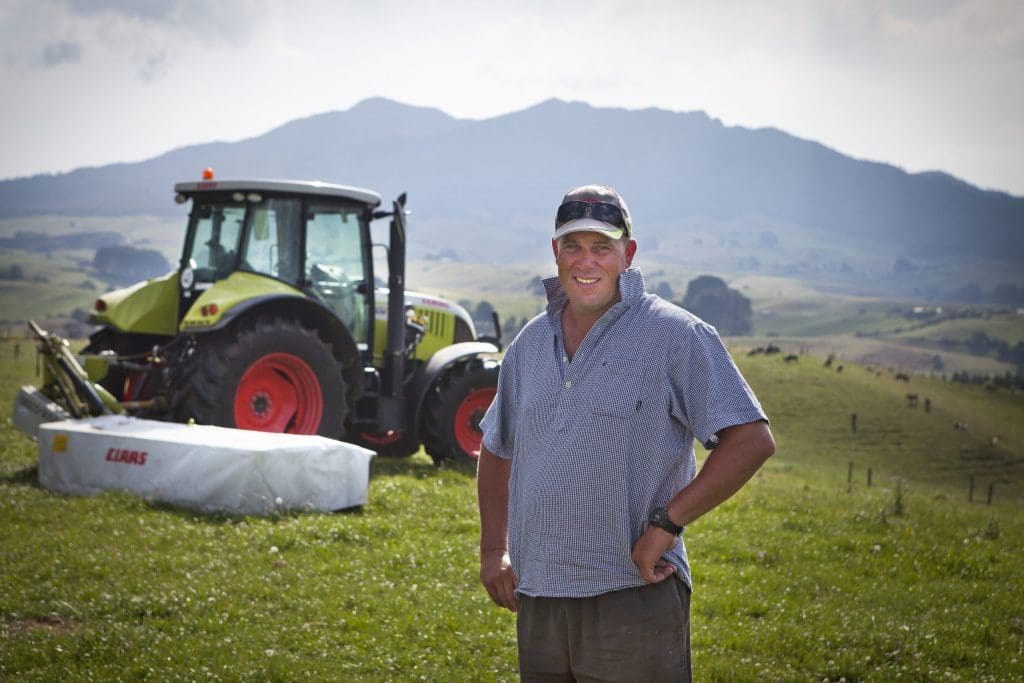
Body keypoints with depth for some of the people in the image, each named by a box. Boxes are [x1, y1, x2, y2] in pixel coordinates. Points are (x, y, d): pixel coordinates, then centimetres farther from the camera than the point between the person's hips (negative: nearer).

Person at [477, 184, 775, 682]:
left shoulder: (675, 336, -6)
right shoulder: (530, 343, 13)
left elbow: (751, 440, -13)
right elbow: (497, 449, 26)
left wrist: (665, 526, -17)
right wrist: (493, 549, 14)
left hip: (633, 598, -6)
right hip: (537, 601, 6)